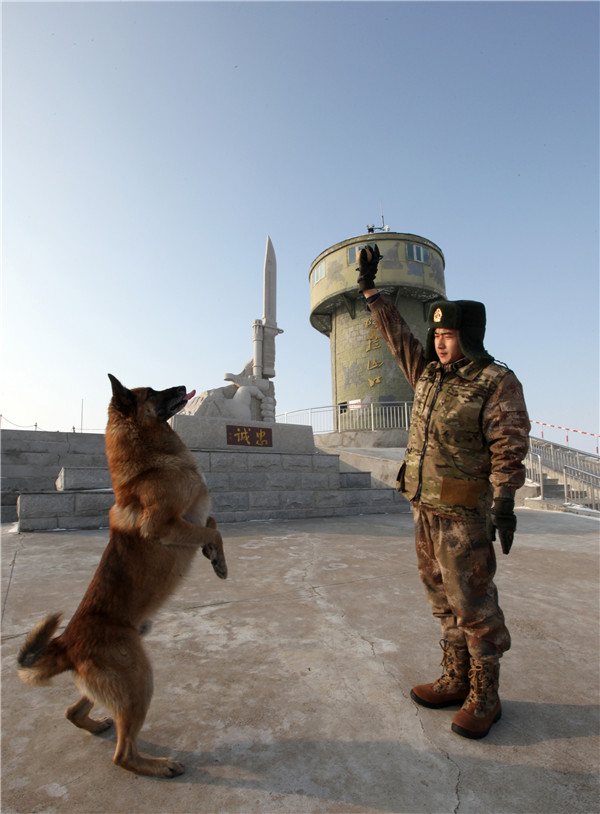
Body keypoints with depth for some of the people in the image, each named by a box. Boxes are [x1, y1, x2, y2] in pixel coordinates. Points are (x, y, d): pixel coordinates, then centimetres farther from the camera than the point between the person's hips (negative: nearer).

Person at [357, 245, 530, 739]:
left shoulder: (497, 382, -8)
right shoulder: (428, 373, 10)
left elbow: (509, 444, -15)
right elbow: (395, 331, 16)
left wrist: (504, 499, -24)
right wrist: (369, 286, 19)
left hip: (463, 513, -7)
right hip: (426, 508, 7)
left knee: (472, 602, 3)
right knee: (443, 599, 16)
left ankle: (484, 697, 22)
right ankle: (456, 680, 31)